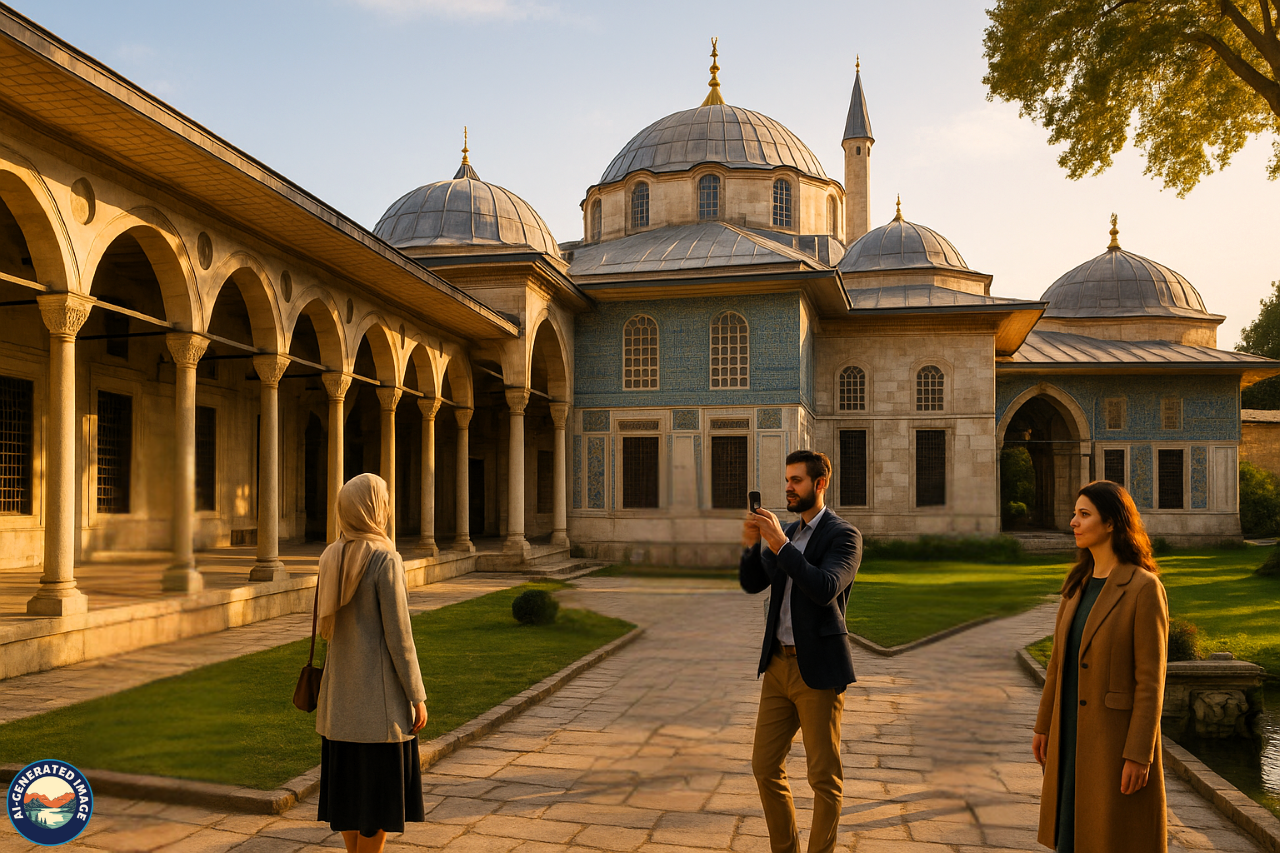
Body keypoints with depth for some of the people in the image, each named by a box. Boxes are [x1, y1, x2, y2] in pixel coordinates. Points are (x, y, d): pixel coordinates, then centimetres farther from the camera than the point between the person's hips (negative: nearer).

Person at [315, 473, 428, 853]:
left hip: (342, 686, 7)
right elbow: (398, 634, -17)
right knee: (380, 786, 3)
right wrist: (417, 696, -11)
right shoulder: (386, 559, -18)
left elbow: (328, 625, 11)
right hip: (380, 691, -7)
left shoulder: (331, 557, 4)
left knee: (350, 781, 15)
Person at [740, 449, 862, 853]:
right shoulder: (786, 532, 13)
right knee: (765, 766, 11)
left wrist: (780, 543, -25)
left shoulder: (843, 534, -7)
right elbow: (752, 584, 9)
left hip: (818, 668, -7)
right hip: (779, 664, 7)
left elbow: (825, 589, -23)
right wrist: (752, 544, -8)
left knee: (824, 777, 4)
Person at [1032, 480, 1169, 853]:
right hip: (1072, 731, 7)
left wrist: (1139, 753, -17)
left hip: (1118, 732, -7)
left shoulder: (1145, 588, -16)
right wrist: (1045, 725, 13)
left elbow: (1151, 678, -16)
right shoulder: (1078, 583, 7)